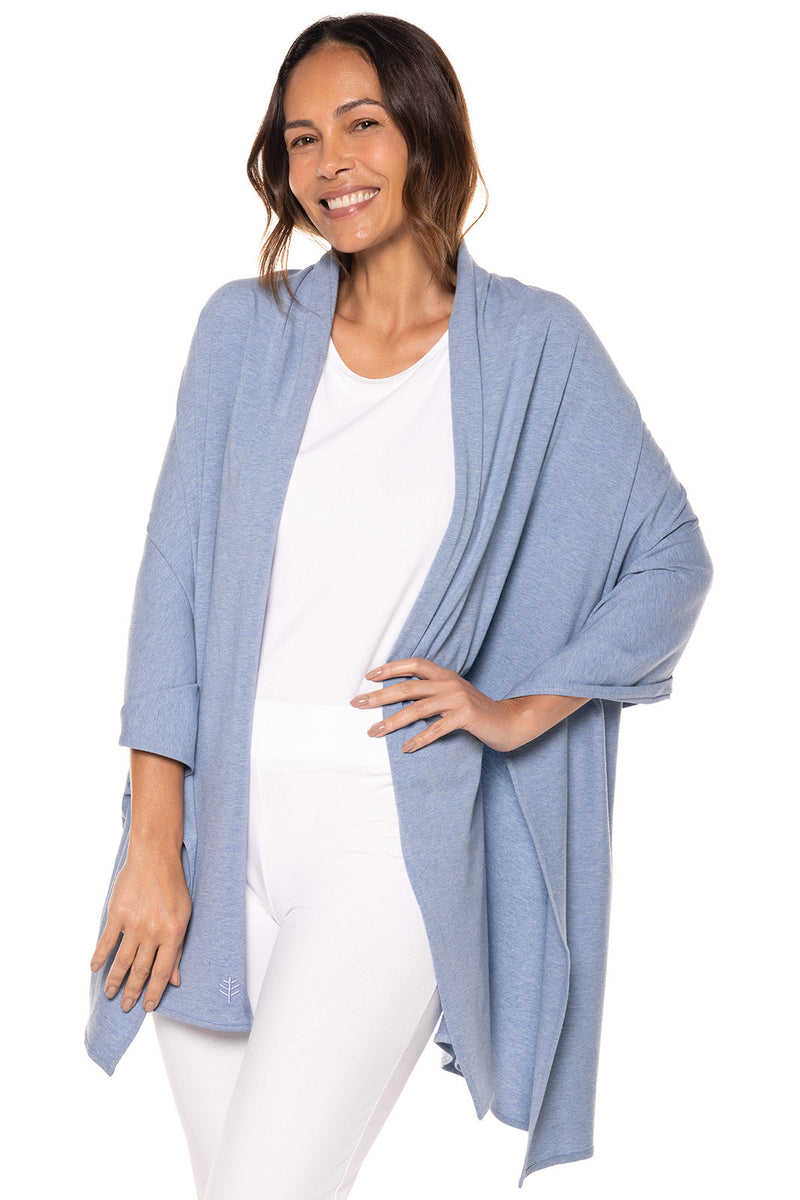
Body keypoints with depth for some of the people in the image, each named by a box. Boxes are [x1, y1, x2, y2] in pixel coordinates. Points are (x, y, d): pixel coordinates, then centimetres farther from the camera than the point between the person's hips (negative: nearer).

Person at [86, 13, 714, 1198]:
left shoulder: (533, 346, 1)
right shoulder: (246, 328, 7)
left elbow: (672, 558, 9)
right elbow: (176, 577, 4)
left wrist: (521, 708, -1)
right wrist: (153, 844, -2)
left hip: (393, 835, -3)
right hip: (221, 826, 3)